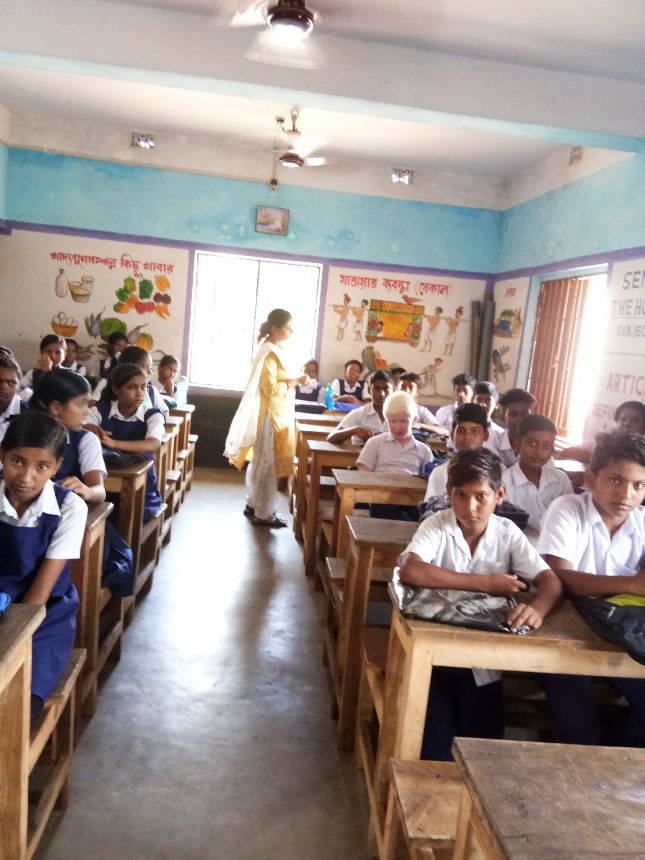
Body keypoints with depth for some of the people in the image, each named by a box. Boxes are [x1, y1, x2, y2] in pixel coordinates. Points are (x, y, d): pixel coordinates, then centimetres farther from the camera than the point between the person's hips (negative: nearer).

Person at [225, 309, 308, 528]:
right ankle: (264, 513, 4)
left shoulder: (274, 350, 13)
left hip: (274, 414, 10)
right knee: (267, 464, -3)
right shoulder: (269, 353, -17)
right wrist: (295, 382, -17)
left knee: (259, 462, 16)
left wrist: (293, 381, 6)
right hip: (269, 415, -10)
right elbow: (271, 389, -22)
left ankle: (253, 504, 27)